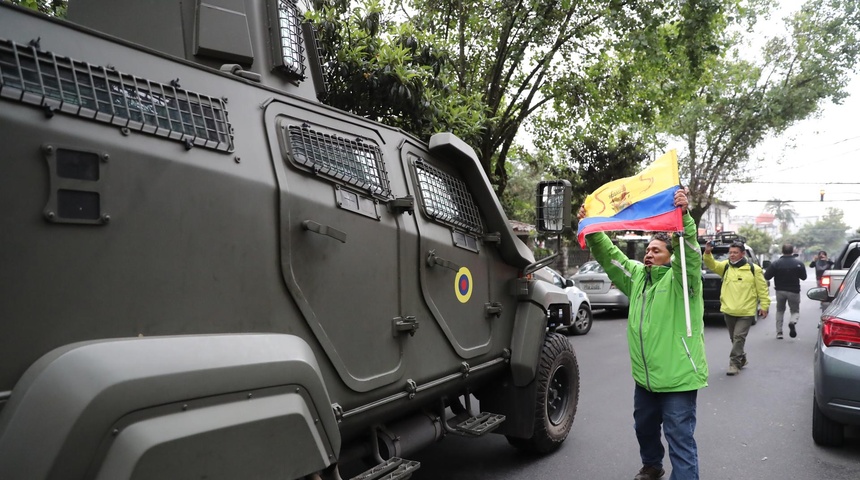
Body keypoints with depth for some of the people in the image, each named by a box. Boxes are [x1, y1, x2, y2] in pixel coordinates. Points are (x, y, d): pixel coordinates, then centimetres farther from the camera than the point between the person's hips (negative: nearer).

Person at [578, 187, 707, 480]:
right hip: (644, 376, 8)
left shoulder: (680, 278, -10)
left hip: (677, 377, -8)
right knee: (644, 427, 26)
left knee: (680, 439, -3)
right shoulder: (637, 275, 9)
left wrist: (683, 216, -43)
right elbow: (609, 256, 6)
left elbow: (690, 252, -28)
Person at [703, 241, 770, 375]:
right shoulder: (725, 266, 6)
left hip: (746, 312, -4)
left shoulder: (753, 269, -2)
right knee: (734, 338, 15)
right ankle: (742, 359, 33)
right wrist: (707, 253, -28)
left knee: (738, 337, -9)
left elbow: (762, 288, 2)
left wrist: (764, 305, 0)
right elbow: (711, 264, -10)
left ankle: (734, 363, -3)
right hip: (728, 311, 4)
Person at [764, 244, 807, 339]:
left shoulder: (776, 263, -9)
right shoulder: (799, 263, -7)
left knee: (780, 310, 18)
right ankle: (792, 321, -22)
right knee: (795, 311, 13)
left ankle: (779, 332, 11)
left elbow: (766, 277, -10)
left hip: (780, 291, 1)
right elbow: (804, 277, 3)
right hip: (794, 291, 0)